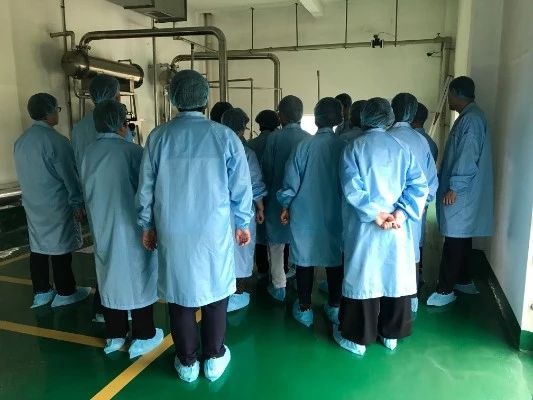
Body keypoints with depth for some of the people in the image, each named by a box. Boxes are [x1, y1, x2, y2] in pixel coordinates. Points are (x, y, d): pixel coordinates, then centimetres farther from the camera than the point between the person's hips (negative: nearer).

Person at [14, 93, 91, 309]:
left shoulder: (21, 141, 6)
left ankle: (41, 292, 24)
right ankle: (65, 293, 13)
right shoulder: (56, 140, -18)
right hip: (56, 205, -7)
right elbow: (69, 175, -15)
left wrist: (31, 196, 21)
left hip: (33, 205, 8)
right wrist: (78, 203, -6)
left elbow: (24, 175, 13)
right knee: (60, 248, 3)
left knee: (38, 247, 13)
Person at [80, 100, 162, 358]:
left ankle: (114, 335, 29)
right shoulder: (131, 151, -15)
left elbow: (86, 192, 6)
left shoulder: (88, 153, 0)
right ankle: (142, 337, 18)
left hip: (102, 229, 5)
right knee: (138, 278, 7)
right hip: (132, 229, -5)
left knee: (110, 278, 16)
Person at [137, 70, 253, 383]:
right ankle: (214, 358, 29)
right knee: (215, 290, 15)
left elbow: (146, 187, 2)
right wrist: (243, 223, 10)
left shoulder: (159, 136, -4)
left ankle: (187, 363, 28)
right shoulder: (225, 136, -8)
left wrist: (147, 225, 16)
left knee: (180, 293, 14)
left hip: (172, 231, 2)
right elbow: (241, 186, -4)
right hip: (215, 230, -1)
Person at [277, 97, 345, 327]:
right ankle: (334, 307, 26)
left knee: (304, 260, 10)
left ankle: (304, 309, 20)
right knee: (334, 260, 14)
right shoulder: (343, 147, -8)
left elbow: (291, 182, -6)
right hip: (335, 216, 2)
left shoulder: (304, 146, -11)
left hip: (305, 215, -1)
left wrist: (285, 206, 8)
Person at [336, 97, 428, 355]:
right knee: (395, 277, 14)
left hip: (363, 227, -2)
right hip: (398, 227, 3)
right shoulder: (402, 147, 4)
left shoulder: (353, 148, -4)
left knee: (363, 278, 6)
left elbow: (352, 189, -15)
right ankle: (391, 335, 28)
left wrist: (375, 214, -14)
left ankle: (357, 338, 18)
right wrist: (399, 213, -12)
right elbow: (419, 186, -5)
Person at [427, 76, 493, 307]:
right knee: (460, 238, 16)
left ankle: (445, 290, 2)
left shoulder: (471, 118, -15)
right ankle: (463, 280, 28)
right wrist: (451, 185, 19)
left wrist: (454, 188, -21)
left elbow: (468, 157, -22)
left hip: (461, 193, -10)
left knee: (454, 240, -5)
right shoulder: (469, 117, 16)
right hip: (463, 191, 10)